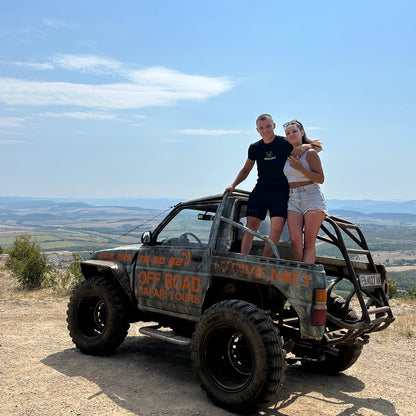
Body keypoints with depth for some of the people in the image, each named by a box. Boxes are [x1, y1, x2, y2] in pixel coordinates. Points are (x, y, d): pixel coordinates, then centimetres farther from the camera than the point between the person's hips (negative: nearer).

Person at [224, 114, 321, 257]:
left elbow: (318, 147, 1)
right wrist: (233, 185, 8)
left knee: (277, 228, -16)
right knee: (251, 225, -6)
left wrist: (305, 146, -20)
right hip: (260, 191, 3)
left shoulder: (285, 143, -2)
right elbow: (246, 170, 22)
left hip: (280, 193, -3)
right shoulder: (254, 148, 9)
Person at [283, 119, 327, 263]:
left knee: (309, 242, -8)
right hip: (292, 199, 4)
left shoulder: (310, 153, -1)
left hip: (311, 197, -4)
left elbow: (320, 179, -7)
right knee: (295, 241, -9)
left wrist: (300, 168, -16)